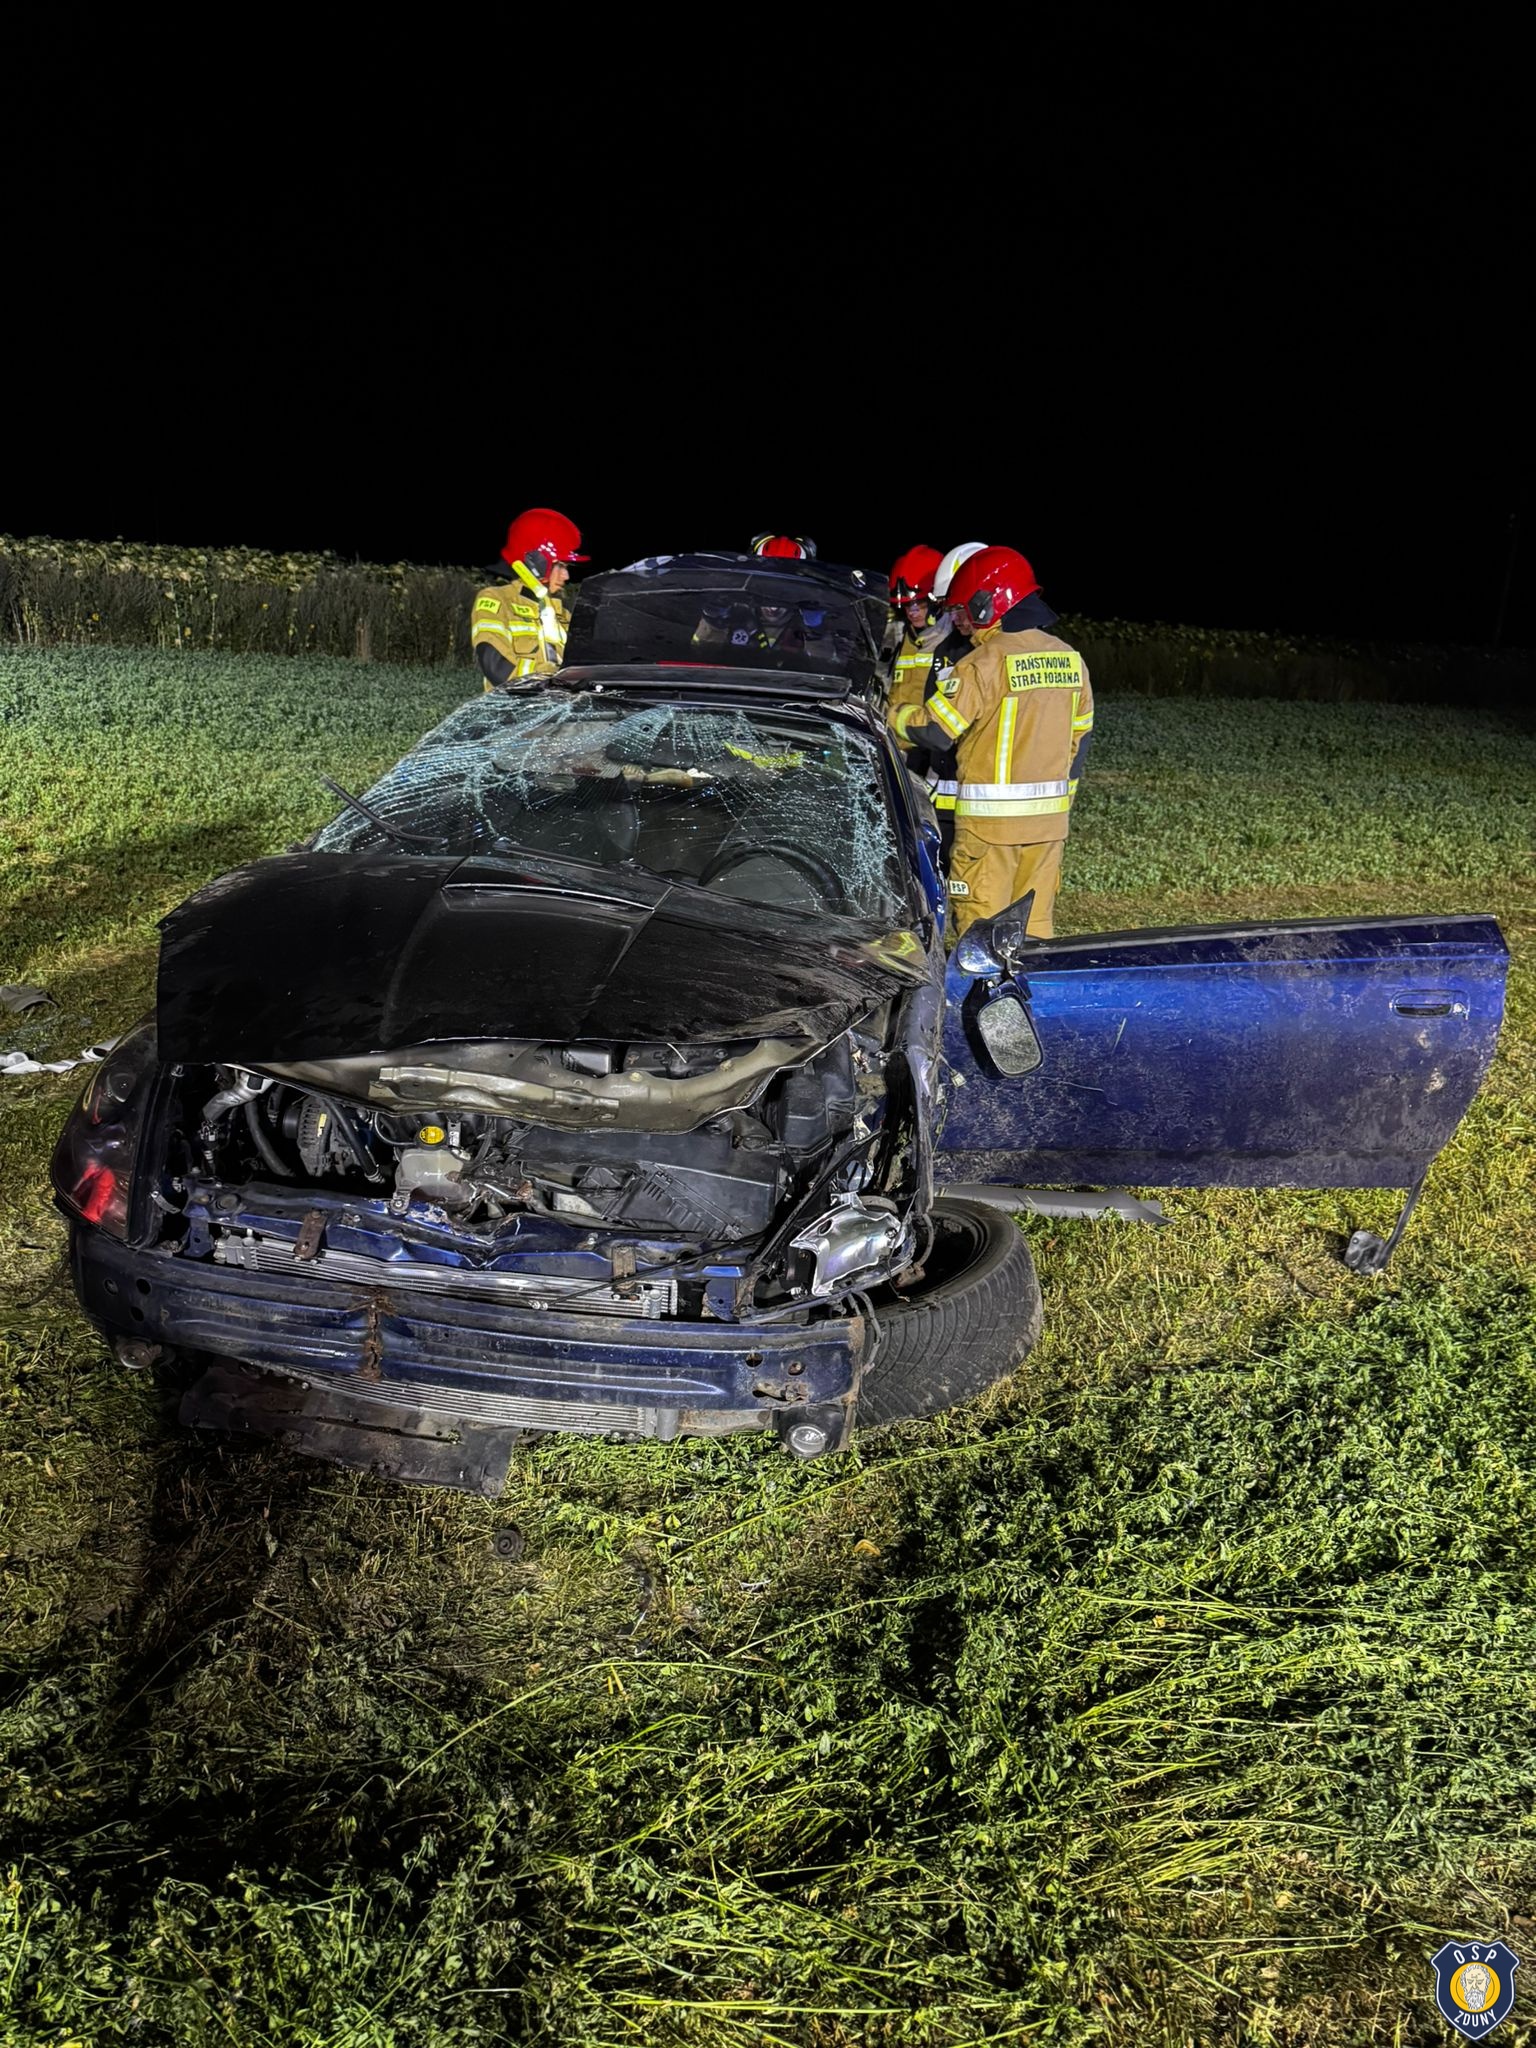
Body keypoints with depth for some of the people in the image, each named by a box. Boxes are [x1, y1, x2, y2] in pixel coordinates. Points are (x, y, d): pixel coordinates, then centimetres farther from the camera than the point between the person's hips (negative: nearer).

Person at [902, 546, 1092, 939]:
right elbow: (1078, 741, 15)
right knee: (1036, 924, 13)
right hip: (1049, 817, 7)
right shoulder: (1071, 660, 9)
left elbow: (933, 730, -14)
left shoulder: (985, 663, -14)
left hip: (990, 817, -7)